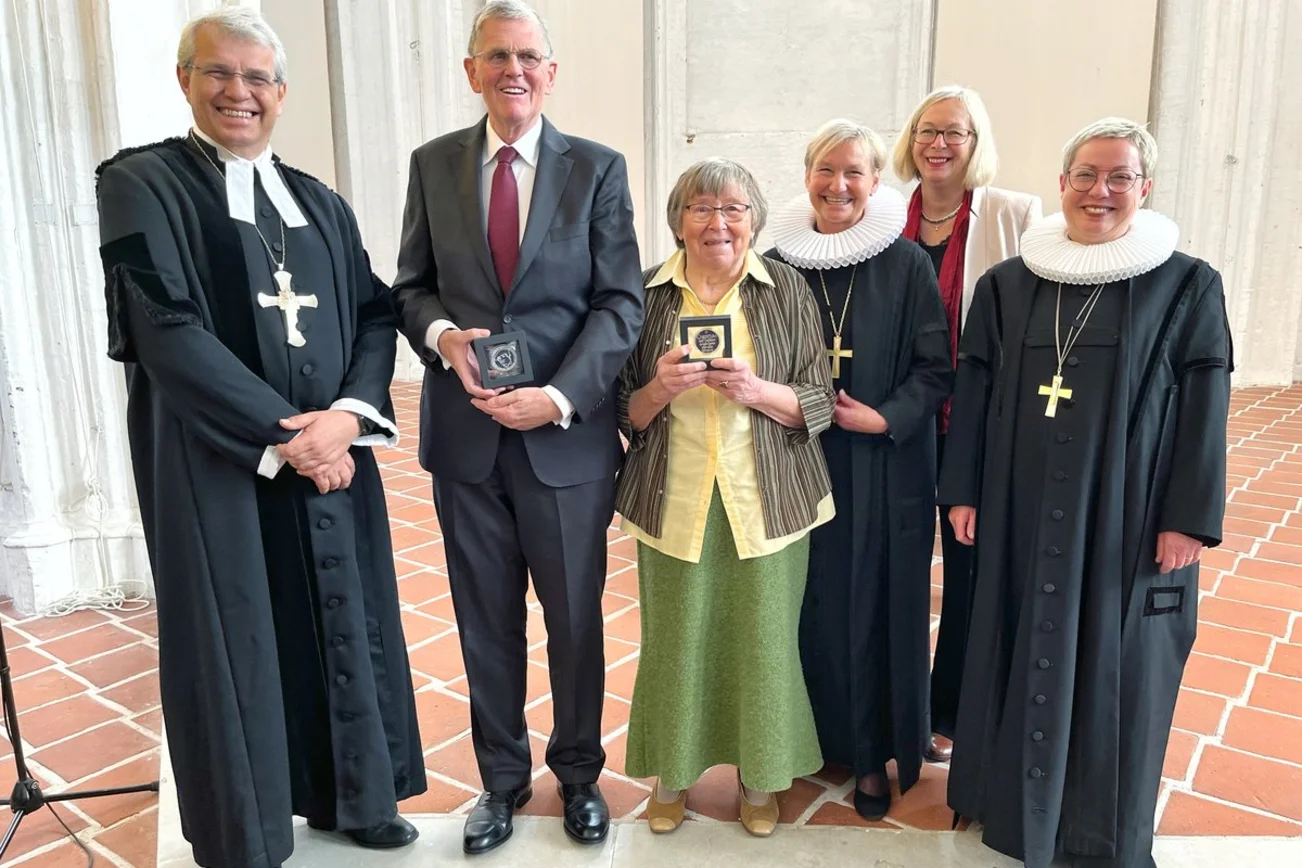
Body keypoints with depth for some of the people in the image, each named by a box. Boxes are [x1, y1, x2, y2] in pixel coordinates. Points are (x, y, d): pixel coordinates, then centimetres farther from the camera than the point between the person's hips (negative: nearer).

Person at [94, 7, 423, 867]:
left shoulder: (322, 204, 12)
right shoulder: (143, 183, -3)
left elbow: (374, 315, 7)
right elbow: (166, 331, -13)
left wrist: (350, 411, -12)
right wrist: (279, 434, -18)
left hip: (332, 452, 5)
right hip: (215, 463, -4)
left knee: (345, 625, 13)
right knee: (233, 640, 7)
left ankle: (352, 795, 34)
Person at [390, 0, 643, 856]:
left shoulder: (599, 168, -1)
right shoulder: (433, 164, 6)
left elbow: (621, 303, -5)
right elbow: (412, 286, 9)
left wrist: (558, 397, -18)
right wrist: (442, 334, -14)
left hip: (568, 436, -2)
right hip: (466, 434, 2)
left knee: (576, 619, 11)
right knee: (487, 622, 14)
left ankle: (579, 771, 35)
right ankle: (503, 777, 35)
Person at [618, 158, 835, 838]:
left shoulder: (787, 290, 0)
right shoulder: (648, 294, 1)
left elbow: (819, 404, 0)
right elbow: (627, 414, 5)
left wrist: (757, 390, -18)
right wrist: (661, 389, -16)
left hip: (767, 501, 0)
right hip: (674, 501, 1)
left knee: (763, 641, 6)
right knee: (674, 640, 7)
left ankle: (759, 776, 31)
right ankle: (670, 773, 32)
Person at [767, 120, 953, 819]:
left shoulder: (907, 265, -4)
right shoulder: (779, 262, 2)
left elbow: (936, 368, -3)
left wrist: (886, 417, -17)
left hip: (884, 471, -1)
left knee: (876, 606, 7)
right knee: (810, 607, 9)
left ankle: (873, 754, 25)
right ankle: (815, 736, 30)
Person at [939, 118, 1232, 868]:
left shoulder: (1188, 286, -2)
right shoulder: (1007, 285, 4)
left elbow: (1203, 408, -4)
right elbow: (974, 393, 5)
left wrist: (1188, 517, -8)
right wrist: (962, 491, 2)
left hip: (1127, 515, -2)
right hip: (1022, 511, 2)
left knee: (1115, 665, 9)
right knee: (1018, 652, 12)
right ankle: (1012, 797, 32)